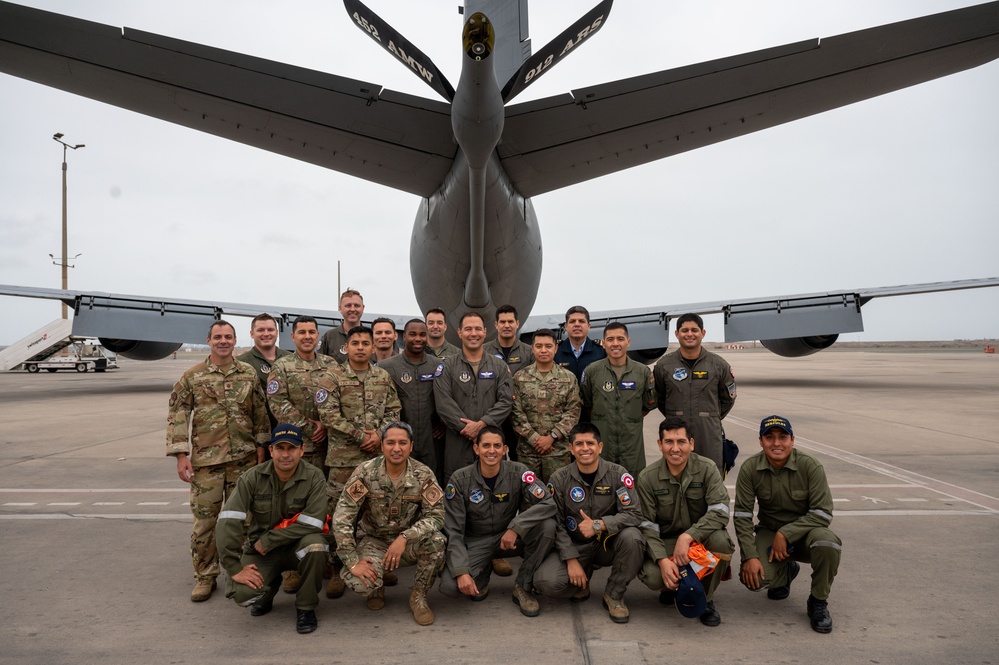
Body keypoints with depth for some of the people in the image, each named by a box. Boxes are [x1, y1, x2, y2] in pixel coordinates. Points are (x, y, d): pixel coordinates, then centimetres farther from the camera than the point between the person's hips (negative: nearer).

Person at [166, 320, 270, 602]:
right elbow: (177, 416, -2)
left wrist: (261, 447, 5)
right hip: (205, 460, -1)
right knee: (204, 520, 5)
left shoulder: (249, 374, 4)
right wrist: (181, 456, -7)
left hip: (243, 459, 1)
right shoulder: (192, 376, 0)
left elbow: (260, 413, 8)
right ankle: (205, 576, 20)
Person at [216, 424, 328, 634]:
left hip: (297, 546, -1)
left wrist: (267, 541, -20)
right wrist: (235, 569, -22)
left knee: (315, 544, -35)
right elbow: (228, 522, -17)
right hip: (259, 549, 1)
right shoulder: (253, 477, -11)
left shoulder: (314, 478, -15)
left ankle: (306, 607, -8)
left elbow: (311, 524, -22)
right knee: (241, 593, -24)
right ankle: (269, 588, 15)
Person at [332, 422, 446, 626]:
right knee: (360, 582, -29)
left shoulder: (423, 474, -14)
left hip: (408, 541, 1)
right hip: (373, 540, 0)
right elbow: (342, 518, -17)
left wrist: (404, 537, -34)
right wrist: (353, 562, -22)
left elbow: (436, 516, -19)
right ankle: (376, 588, 12)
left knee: (436, 540, -30)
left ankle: (418, 597, -4)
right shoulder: (365, 472, -16)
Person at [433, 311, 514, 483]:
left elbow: (506, 401, 0)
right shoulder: (446, 368, 5)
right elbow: (444, 404, -5)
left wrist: (481, 424, -13)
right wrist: (466, 428, -14)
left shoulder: (500, 367, 10)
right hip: (457, 443, -1)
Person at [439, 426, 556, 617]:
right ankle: (482, 573, 11)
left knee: (547, 525, -27)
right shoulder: (460, 479, -13)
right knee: (449, 585, -26)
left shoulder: (518, 472, -13)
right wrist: (461, 571, -24)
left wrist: (516, 527, -33)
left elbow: (548, 503, -23)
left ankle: (523, 587, -6)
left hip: (509, 538, 1)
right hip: (475, 542, -1)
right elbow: (453, 531, -12)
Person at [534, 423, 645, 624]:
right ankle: (583, 578, 11)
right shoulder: (559, 479, -7)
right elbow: (556, 524, -7)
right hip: (574, 546, 0)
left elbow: (634, 514, -17)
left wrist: (599, 525, -29)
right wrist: (571, 560, -17)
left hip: (608, 543, 0)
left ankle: (614, 595, -7)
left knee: (631, 536, -33)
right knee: (546, 582, -25)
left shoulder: (618, 474, -9)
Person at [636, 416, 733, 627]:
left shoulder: (706, 469, -11)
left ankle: (705, 599, -5)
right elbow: (647, 525, -10)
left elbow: (720, 511, -21)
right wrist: (663, 559, -25)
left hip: (701, 536, 0)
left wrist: (688, 536, -33)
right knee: (653, 576, -30)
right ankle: (671, 586, 13)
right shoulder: (647, 477, -10)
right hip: (665, 541, 0)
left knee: (721, 540, -34)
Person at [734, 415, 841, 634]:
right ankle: (786, 572, 15)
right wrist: (750, 556, -19)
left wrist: (786, 533, -25)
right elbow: (742, 515, -10)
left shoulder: (810, 466, -16)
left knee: (827, 542, -36)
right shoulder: (750, 468, -12)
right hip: (769, 533, 1)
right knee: (753, 577, -25)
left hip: (804, 532, -1)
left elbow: (823, 513, -18)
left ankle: (818, 602, -7)